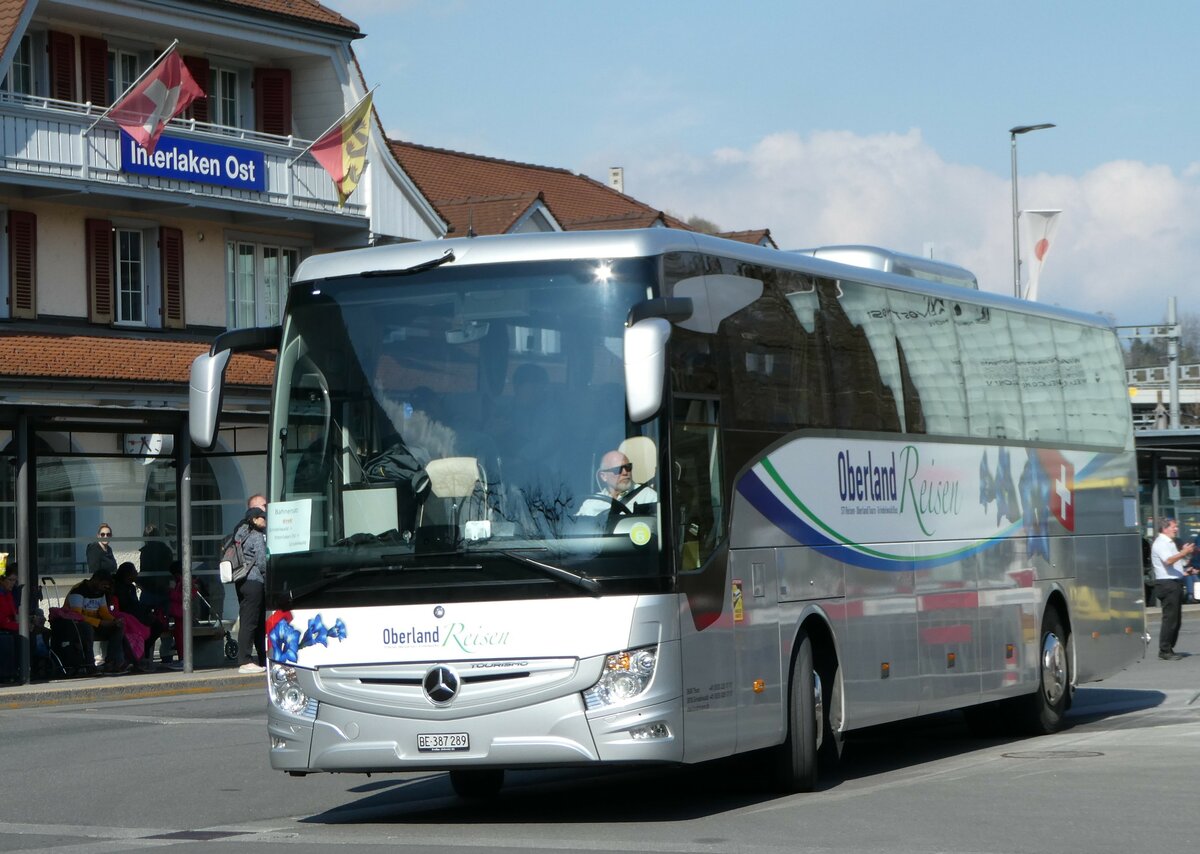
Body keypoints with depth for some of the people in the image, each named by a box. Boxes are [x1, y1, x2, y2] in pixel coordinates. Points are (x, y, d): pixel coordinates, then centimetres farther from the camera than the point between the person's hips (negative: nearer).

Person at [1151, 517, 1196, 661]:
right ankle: (1165, 651, -8)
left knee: (1176, 619, 11)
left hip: (1175, 583, 10)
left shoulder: (1170, 543, 22)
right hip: (1167, 584, -10)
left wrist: (1185, 570, 20)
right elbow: (1168, 560, -26)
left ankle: (1168, 649, 16)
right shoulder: (1161, 543, -11)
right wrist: (1183, 553, -33)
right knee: (1170, 619, -11)